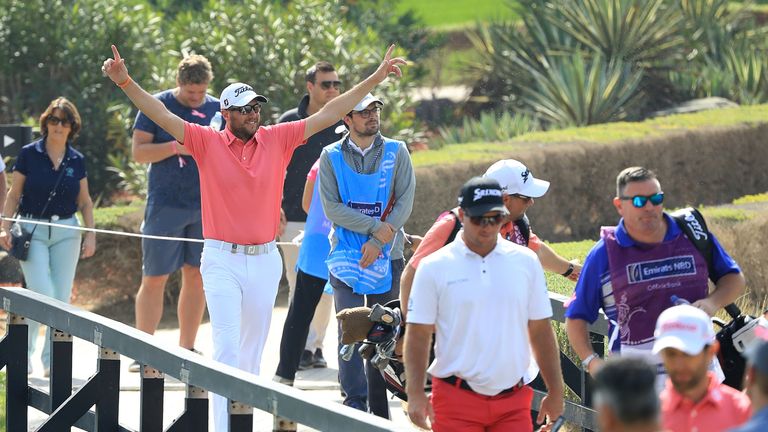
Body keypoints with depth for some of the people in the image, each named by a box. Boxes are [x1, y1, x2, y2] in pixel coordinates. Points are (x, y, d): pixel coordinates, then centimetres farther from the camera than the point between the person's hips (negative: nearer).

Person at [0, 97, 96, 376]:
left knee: (61, 298, 1)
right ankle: (25, 351, 5)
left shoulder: (77, 161, 6)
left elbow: (85, 202, 13)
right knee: (42, 295, -13)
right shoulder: (29, 154, -2)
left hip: (66, 232, 3)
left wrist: (91, 234, 5)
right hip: (32, 231, -3)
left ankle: (52, 360, 10)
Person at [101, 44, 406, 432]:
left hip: (265, 259, 3)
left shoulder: (277, 139, 3)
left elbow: (326, 115, 4)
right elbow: (161, 116, -11)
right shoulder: (208, 142, -3)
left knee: (253, 348, 12)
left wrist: (375, 79, 3)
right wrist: (125, 82, -23)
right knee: (226, 346, -10)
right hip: (222, 259, -3)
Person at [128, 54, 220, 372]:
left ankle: (187, 351, 13)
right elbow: (139, 152, -4)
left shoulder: (217, 109, 10)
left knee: (196, 277, 5)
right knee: (154, 278, -3)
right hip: (166, 204, -4)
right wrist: (176, 147, -17)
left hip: (206, 206, 4)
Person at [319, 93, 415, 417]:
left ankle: (380, 410, 9)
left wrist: (378, 242, -14)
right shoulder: (331, 156, 3)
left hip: (387, 256, 1)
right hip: (346, 255, -1)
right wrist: (376, 226, -15)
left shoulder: (396, 152, 5)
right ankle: (354, 405, -11)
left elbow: (405, 203, -3)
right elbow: (331, 207, -6)